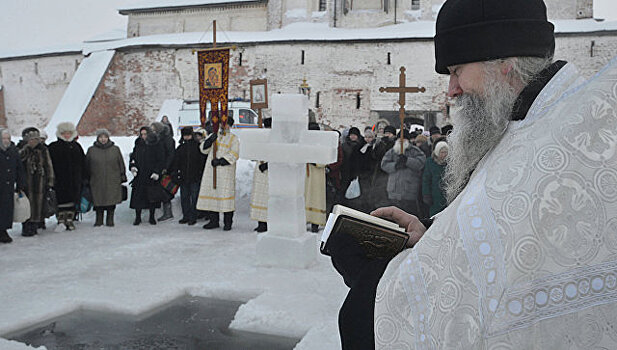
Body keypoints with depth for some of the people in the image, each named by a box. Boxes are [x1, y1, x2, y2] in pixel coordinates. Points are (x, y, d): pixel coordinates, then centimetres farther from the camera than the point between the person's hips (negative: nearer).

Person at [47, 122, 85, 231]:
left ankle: (69, 220, 17)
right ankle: (60, 220, 3)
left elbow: (83, 163, 15)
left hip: (75, 179, 4)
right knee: (61, 200, -5)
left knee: (73, 199, 7)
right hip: (60, 180, -3)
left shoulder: (76, 146, 12)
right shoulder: (53, 147, 1)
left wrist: (83, 177, 10)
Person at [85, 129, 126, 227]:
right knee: (98, 201, 3)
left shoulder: (115, 149, 6)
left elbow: (121, 164, 11)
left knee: (111, 201, 1)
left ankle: (110, 219, 13)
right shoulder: (91, 150, 6)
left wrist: (122, 177, 7)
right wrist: (87, 180, 9)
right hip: (97, 181, 0)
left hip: (113, 182, 0)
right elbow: (87, 166, 11)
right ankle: (99, 219, 16)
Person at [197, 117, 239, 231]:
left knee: (225, 193, -5)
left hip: (226, 171, -4)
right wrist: (210, 140, -12)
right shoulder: (214, 135, 15)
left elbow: (233, 156, -8)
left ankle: (227, 222, 3)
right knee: (211, 193, 3)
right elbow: (203, 149, 6)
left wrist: (220, 161, -20)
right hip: (211, 171, 4)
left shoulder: (233, 139, 3)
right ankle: (214, 221, 13)